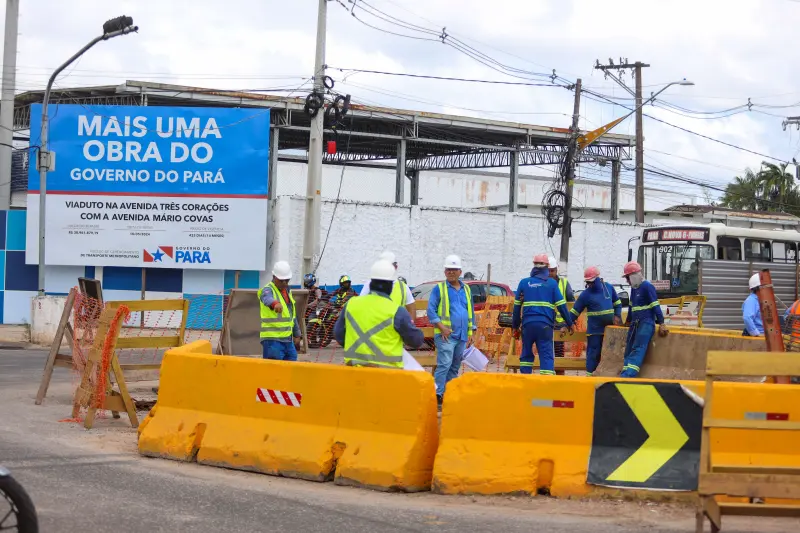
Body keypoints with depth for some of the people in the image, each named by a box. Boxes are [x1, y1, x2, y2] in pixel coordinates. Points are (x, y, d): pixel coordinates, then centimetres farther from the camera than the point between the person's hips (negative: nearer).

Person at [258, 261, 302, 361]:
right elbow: (268, 299, -36)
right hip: (272, 340, -8)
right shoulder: (268, 290, -9)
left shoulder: (287, 291, 17)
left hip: (288, 340, 8)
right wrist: (275, 303, -59)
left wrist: (296, 334, 28)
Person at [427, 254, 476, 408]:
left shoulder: (466, 290, 17)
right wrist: (441, 327, -15)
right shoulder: (439, 288, 1)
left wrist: (470, 333, 14)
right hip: (446, 335, -6)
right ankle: (437, 395, -17)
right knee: (444, 364, -16)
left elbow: (471, 312, 21)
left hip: (462, 336, 6)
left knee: (455, 367, 9)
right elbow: (431, 310, -4)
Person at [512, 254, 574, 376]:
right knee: (546, 355, -3)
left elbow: (517, 306, 12)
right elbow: (561, 305, 2)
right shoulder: (552, 283, 4)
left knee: (526, 354, 14)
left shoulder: (524, 283, 10)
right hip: (545, 325, -2)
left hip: (528, 324, 2)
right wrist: (569, 323, 11)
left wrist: (515, 326, 20)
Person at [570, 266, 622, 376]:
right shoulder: (585, 294, -7)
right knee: (593, 353, -5)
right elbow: (575, 311, -4)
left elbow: (617, 303, 16)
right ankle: (589, 375, 0)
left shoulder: (609, 288, 4)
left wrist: (617, 316, 1)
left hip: (610, 328, 4)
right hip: (595, 330, -4)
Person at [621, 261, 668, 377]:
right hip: (635, 324, 10)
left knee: (638, 349, -21)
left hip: (646, 324, -10)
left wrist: (661, 324, -17)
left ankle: (628, 374, -35)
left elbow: (655, 306, -13)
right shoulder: (634, 288, 16)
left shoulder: (647, 287, -11)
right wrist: (629, 321, 39)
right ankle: (625, 374, 0)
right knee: (628, 351, 3)